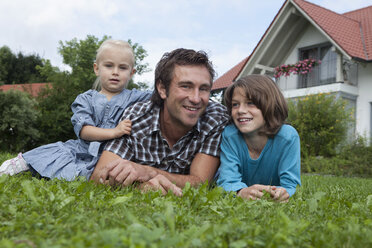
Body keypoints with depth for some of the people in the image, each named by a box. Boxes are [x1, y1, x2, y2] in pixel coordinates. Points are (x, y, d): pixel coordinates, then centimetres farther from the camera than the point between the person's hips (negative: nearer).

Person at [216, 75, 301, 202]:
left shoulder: (288, 137, -20)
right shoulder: (229, 135, -19)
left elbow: (290, 184, -19)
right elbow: (227, 181, -23)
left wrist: (283, 193, -43)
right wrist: (242, 192, -46)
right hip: (240, 204, 0)